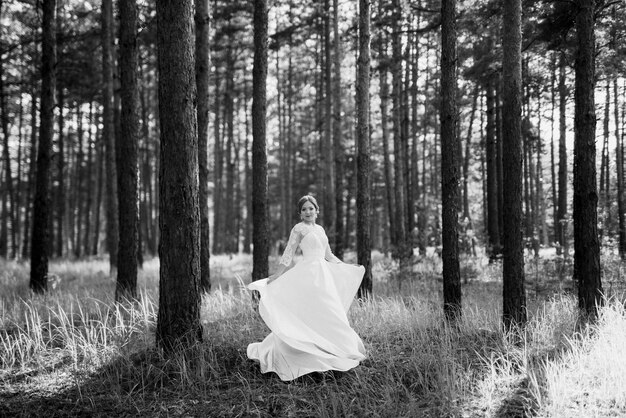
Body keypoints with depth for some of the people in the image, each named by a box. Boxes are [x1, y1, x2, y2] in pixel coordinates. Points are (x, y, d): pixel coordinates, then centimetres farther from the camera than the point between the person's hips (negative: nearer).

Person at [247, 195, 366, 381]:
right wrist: (273, 279, -14)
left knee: (324, 315, 6)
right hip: (308, 275, -7)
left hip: (324, 275, 7)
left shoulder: (320, 229, 17)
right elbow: (288, 256, -7)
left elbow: (329, 255, 23)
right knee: (311, 315, -9)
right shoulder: (299, 229, -3)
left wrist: (350, 268, 25)